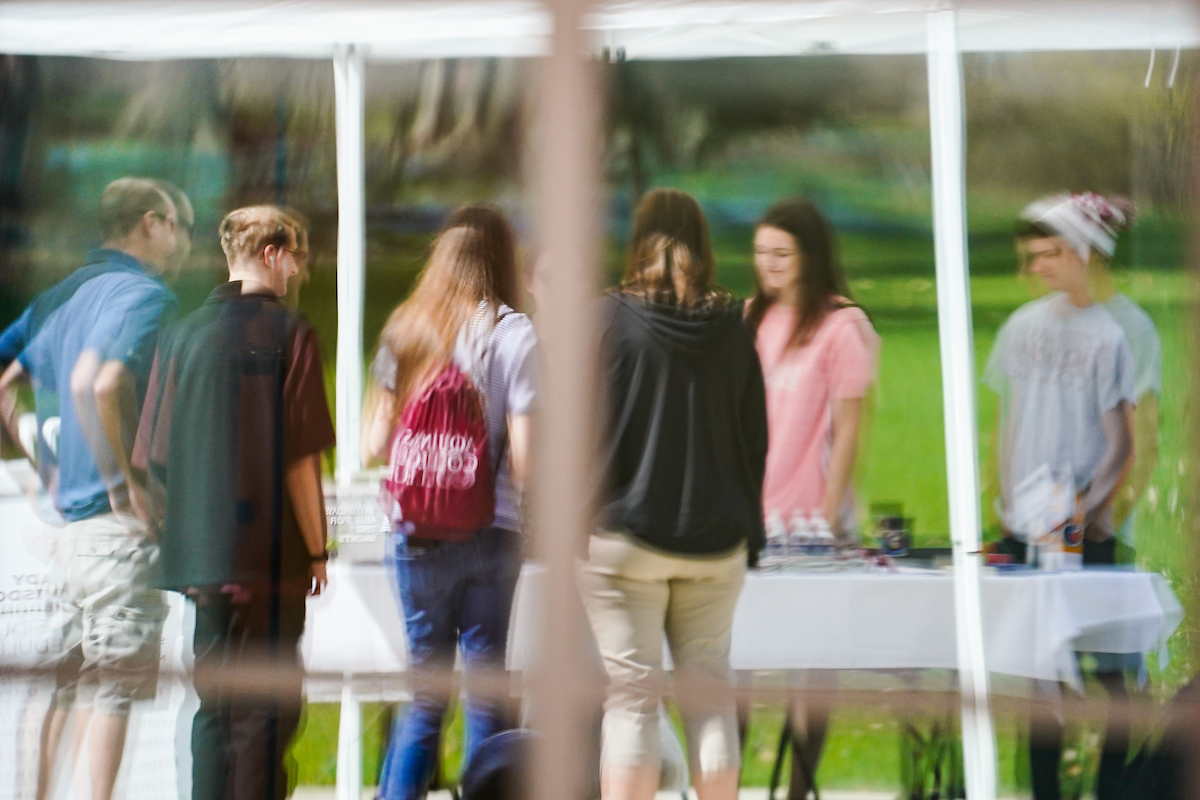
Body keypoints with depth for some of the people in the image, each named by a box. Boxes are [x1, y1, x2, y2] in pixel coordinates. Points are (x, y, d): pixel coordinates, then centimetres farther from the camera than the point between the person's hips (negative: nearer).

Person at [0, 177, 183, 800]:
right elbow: (95, 386, -28)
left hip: (69, 514, 8)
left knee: (66, 680, 14)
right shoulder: (144, 294, -11)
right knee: (115, 682, -5)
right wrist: (125, 485, -20)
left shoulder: (61, 296, 15)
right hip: (122, 527, -8)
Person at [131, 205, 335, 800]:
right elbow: (300, 458, -10)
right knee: (267, 710, -2)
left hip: (197, 552, 6)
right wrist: (315, 549, -2)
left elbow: (151, 458, 9)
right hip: (268, 558, -6)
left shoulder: (181, 334, 8)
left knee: (214, 707, 15)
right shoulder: (286, 332, -7)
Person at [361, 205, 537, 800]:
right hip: (489, 531, -3)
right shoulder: (512, 334, -5)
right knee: (486, 698, 4)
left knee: (426, 695, 11)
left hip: (414, 531, 3)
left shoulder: (403, 331, 5)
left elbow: (373, 447, 5)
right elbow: (523, 461, -11)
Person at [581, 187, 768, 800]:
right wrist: (749, 528, 17)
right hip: (715, 542, 3)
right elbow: (755, 440, 8)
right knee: (709, 692, 9)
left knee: (632, 695, -2)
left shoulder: (610, 317, -7)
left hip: (624, 537, -3)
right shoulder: (730, 327, 3)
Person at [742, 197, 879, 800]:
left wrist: (827, 517, -12)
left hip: (806, 518, -5)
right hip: (745, 514, 5)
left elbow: (846, 431, -7)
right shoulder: (752, 318, 12)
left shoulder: (841, 326, -6)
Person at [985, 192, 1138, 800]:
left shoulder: (1106, 337, -7)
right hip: (1022, 526, 5)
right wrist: (1004, 500, 9)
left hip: (1083, 531, -5)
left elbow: (1121, 447, -7)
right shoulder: (1023, 326, 7)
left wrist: (1085, 506, -18)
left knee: (1104, 667, 0)